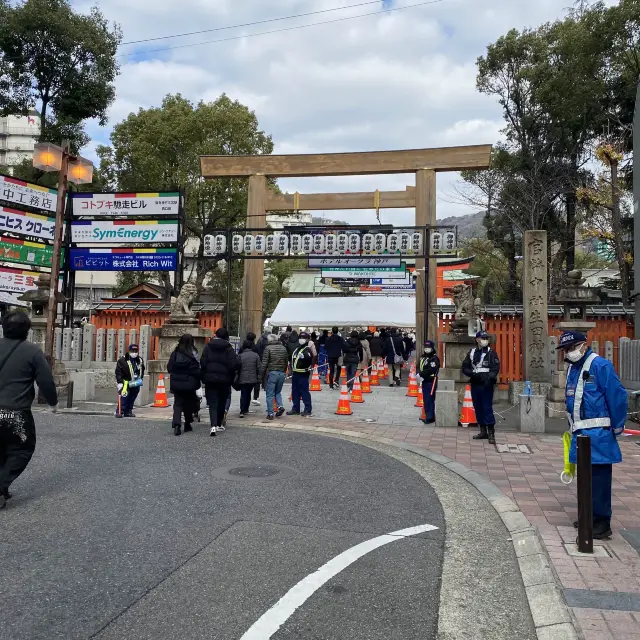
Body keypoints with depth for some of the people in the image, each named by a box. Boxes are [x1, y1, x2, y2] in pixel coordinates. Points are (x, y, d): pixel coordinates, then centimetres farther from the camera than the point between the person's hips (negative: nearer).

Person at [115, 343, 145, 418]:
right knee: (124, 396, -16)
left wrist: (140, 379, 10)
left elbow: (142, 370, 21)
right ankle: (119, 412, -11)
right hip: (126, 382, -6)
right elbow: (118, 372, -11)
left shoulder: (140, 361, 7)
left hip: (136, 383, 6)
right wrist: (119, 382, -16)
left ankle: (128, 411, 22)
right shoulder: (123, 360, -11)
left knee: (132, 398, 11)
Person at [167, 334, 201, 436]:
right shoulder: (192, 353, -10)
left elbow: (169, 367, 5)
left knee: (178, 403, 5)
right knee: (189, 403, 13)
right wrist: (198, 382, -2)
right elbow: (196, 370, -11)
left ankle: (177, 424, -13)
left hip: (176, 383, 2)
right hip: (189, 383, -2)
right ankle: (187, 425, 22)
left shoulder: (175, 353, 1)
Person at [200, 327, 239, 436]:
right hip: (224, 379, 0)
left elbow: (203, 363, -4)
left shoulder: (208, 347, 0)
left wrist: (204, 375, 8)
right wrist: (231, 375, 5)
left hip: (210, 379, 0)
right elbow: (235, 363, -14)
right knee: (221, 402, 16)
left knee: (212, 403, -1)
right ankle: (219, 424, 24)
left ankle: (214, 425, -18)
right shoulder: (228, 348, -4)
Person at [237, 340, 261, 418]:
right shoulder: (256, 355, 0)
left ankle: (242, 411, -9)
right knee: (248, 394, 18)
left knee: (243, 395, 2)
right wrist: (258, 379, 5)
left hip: (243, 379, -2)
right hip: (252, 379, 2)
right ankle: (246, 409, 24)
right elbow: (258, 368, 0)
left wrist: (236, 379, 8)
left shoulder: (240, 356, -4)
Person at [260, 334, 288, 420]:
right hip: (282, 373, 5)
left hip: (271, 373, -5)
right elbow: (286, 362, 11)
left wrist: (261, 375, -3)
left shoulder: (268, 348, -6)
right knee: (278, 391, 21)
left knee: (270, 394, 2)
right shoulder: (283, 348, 9)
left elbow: (264, 363, -8)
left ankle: (270, 413, 2)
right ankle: (280, 406, 0)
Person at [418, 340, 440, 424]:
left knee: (429, 400, -9)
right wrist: (419, 374, -7)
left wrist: (421, 374, -17)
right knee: (426, 399, 14)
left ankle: (430, 418, -6)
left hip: (431, 381, -8)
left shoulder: (434, 358, -10)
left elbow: (431, 370, -21)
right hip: (424, 381, 8)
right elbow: (419, 367, 14)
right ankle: (427, 415, 24)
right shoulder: (423, 357, 16)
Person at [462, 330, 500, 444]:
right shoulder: (471, 353, 11)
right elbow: (465, 367, 10)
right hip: (475, 384, 4)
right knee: (478, 408, 9)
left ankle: (491, 433, -4)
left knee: (487, 408, -8)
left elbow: (495, 368, -9)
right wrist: (473, 374, -9)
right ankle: (483, 431, 20)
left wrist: (489, 378, -25)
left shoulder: (491, 353, 1)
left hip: (487, 385, -4)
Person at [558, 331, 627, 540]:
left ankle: (602, 523, 8)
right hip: (580, 434, 9)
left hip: (598, 435, -8)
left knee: (599, 479, -2)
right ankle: (591, 517, 28)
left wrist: (616, 428, -9)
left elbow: (617, 397, -15)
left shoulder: (600, 365, -14)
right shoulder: (572, 369, 12)